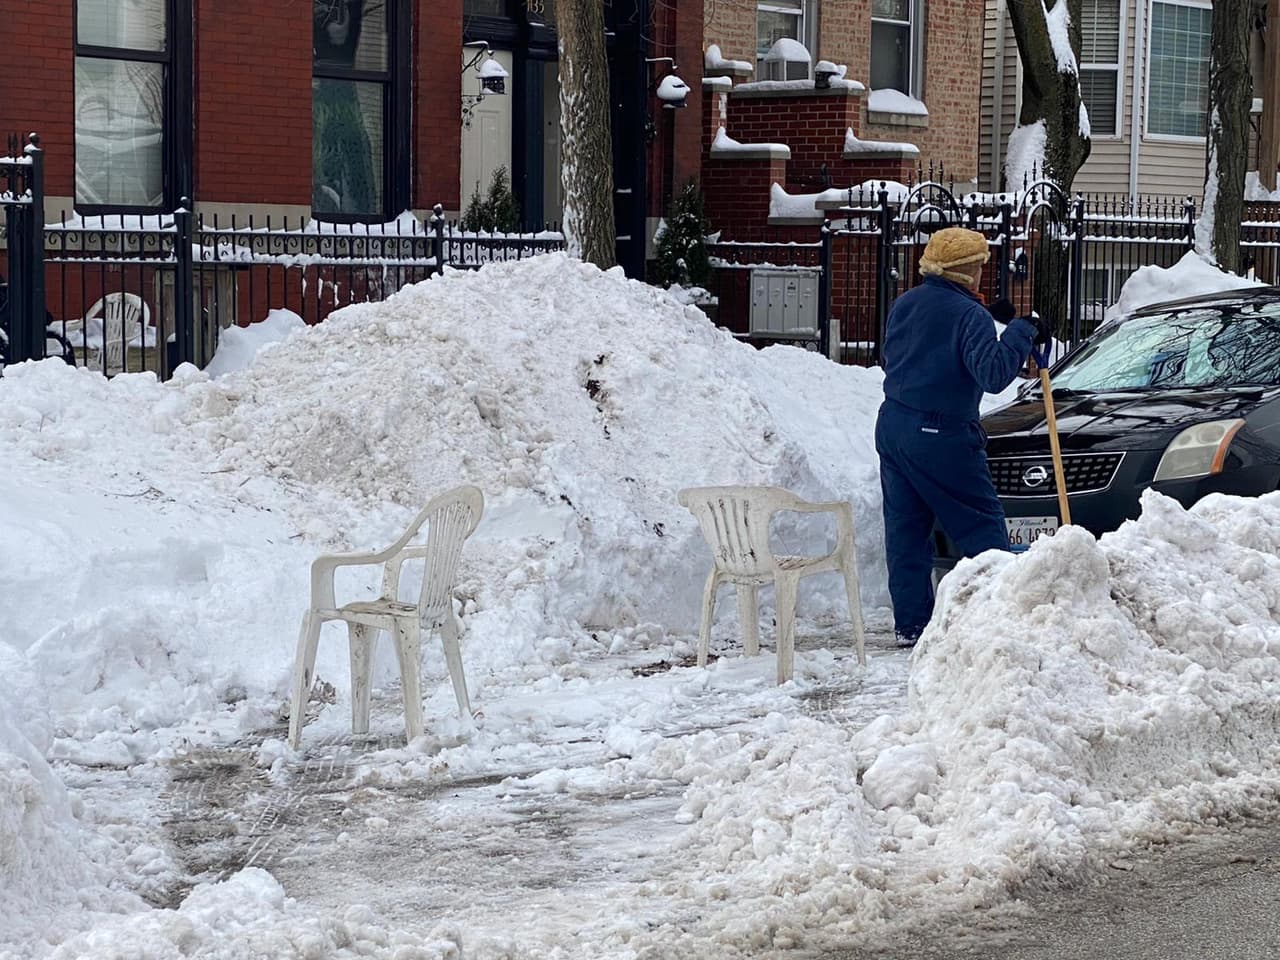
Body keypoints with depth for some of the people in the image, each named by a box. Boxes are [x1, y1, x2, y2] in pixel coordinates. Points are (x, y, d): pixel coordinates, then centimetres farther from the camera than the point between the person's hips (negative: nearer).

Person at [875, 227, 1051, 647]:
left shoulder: (904, 305, 10)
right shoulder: (970, 315, -13)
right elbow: (993, 373, -24)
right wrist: (1021, 333, -14)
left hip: (893, 427, 7)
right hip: (943, 437, -7)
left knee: (906, 529, 7)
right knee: (983, 528, 1)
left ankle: (910, 623, 7)